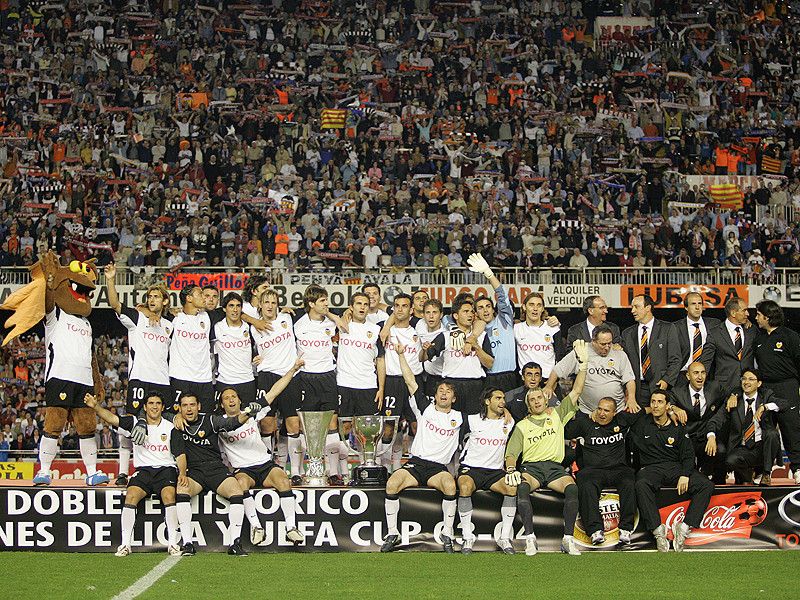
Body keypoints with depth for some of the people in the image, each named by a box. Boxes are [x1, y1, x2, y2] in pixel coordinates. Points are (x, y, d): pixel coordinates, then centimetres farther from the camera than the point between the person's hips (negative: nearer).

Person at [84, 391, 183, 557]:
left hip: (166, 469, -1)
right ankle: (125, 543, -21)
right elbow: (112, 418, -4)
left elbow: (180, 454, 3)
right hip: (143, 470, 1)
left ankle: (173, 543, -24)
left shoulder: (170, 428, 6)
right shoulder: (135, 423, 8)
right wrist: (95, 407, -22)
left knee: (169, 495, -29)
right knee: (131, 495, -25)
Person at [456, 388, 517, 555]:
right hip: (470, 468, -2)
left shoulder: (508, 422, 11)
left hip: (495, 471, 2)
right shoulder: (472, 420, 5)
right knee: (465, 487, -36)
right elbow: (461, 441, 17)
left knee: (512, 488, -29)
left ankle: (505, 538, -21)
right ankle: (467, 538, -28)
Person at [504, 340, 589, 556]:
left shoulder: (557, 414, 19)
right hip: (531, 467, 0)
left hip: (554, 467, 0)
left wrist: (583, 363, 1)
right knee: (521, 486, -36)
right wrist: (510, 469, -15)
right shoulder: (522, 426, 18)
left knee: (571, 487, -32)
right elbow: (511, 453, 8)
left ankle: (568, 539, -30)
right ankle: (530, 537, -38)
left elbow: (576, 391, 12)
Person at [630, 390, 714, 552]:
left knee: (706, 486, -24)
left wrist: (685, 475, -9)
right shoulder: (641, 423, 11)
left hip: (676, 467, 2)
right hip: (651, 468, -2)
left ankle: (684, 528, -30)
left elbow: (688, 455, 7)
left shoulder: (678, 428, 12)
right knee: (641, 485, -39)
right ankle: (658, 530, -40)